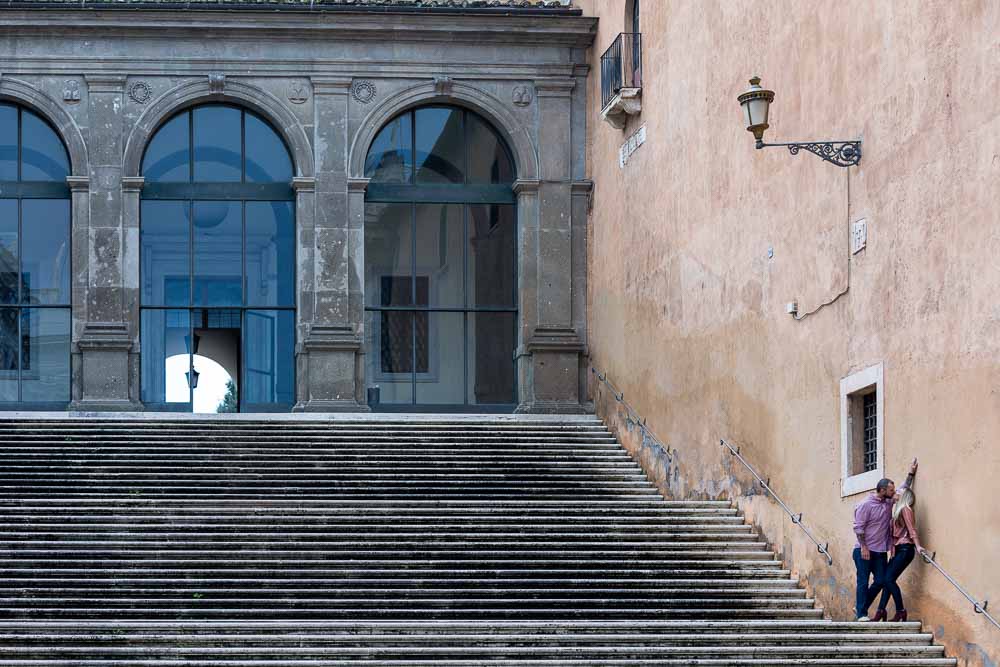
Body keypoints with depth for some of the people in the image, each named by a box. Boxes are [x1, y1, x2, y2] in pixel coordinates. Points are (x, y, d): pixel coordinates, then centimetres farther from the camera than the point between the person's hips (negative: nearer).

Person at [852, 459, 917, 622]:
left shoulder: (889, 502, 10)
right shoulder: (866, 505, -11)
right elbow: (858, 527, -14)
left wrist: (910, 474, 17)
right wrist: (864, 547, -18)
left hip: (880, 551, 7)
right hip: (864, 551, -7)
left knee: (881, 581, 4)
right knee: (863, 582, -3)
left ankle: (860, 607, 18)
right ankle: (861, 613, 2)